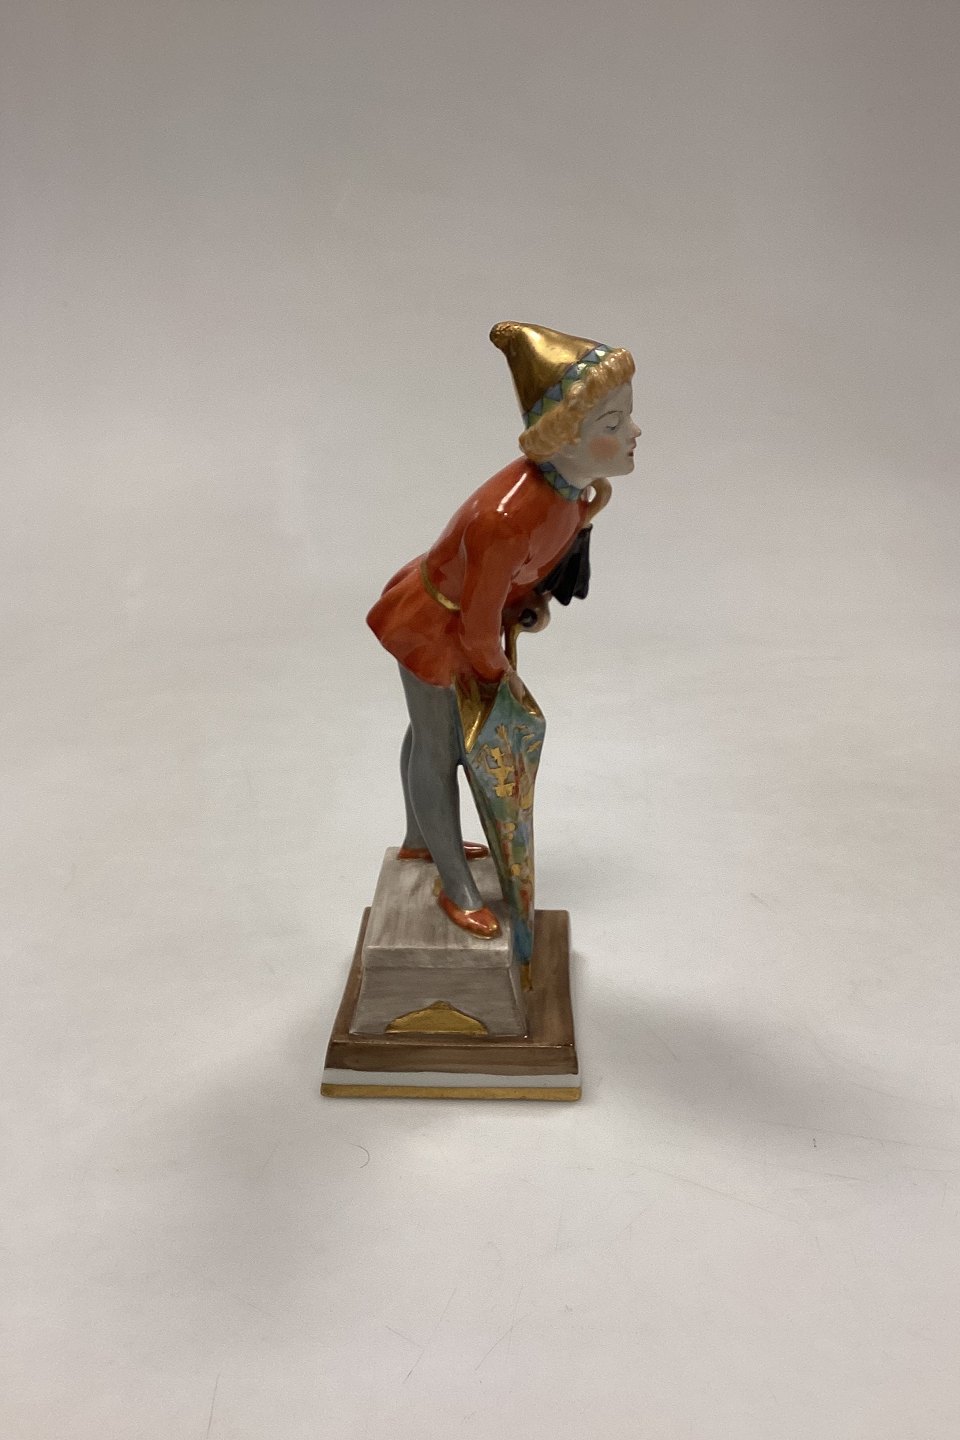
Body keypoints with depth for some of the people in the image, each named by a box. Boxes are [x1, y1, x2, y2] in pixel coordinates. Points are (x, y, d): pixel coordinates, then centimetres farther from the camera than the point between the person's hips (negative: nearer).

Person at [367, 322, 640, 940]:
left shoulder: (572, 480, -20)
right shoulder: (507, 517, -45)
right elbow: (479, 621, -29)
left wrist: (536, 599, -1)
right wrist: (499, 669, -10)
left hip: (462, 614, 8)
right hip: (434, 630, -8)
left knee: (432, 732, 29)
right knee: (440, 751, 13)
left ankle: (419, 840, 55)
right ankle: (458, 887, 36)